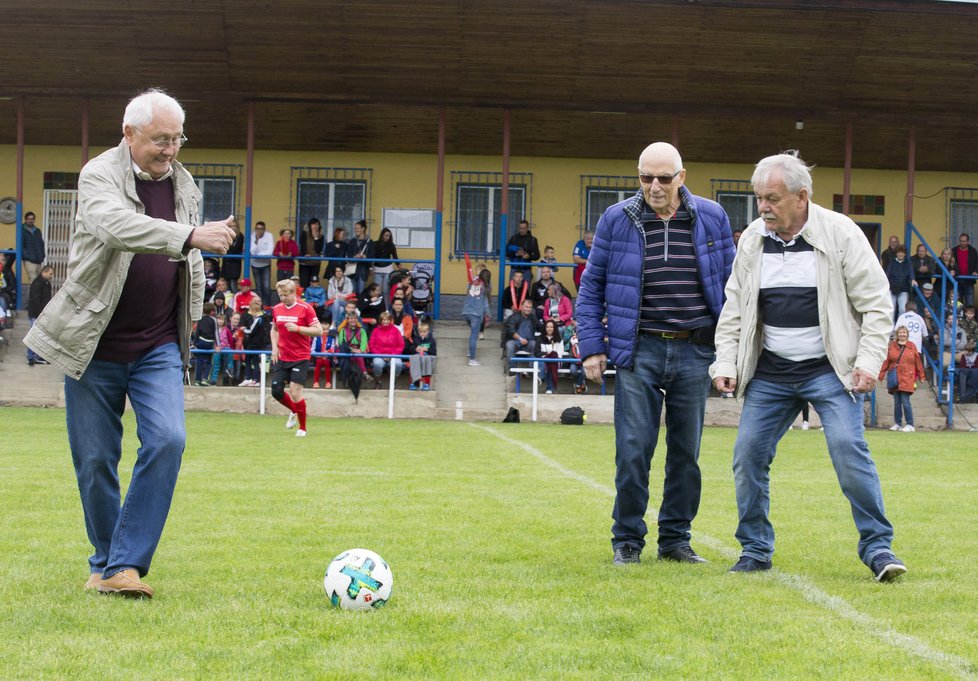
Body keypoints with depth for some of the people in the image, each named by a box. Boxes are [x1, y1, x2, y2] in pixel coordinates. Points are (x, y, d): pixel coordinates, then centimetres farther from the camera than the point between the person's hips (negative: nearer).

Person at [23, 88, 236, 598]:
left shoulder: (184, 184, 8)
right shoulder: (99, 175, -10)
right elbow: (119, 226, -32)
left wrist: (188, 319, 16)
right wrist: (191, 236, -45)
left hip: (159, 346, 3)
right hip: (93, 345, -3)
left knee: (167, 440, -16)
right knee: (95, 459, 4)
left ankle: (127, 564, -11)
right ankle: (105, 562, 23)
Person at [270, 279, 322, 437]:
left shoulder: (305, 308, -10)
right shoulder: (277, 309, 6)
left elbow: (318, 330, -13)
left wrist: (297, 328, -23)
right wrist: (274, 347, 6)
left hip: (300, 358, -5)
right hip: (281, 357, 5)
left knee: (295, 393, -10)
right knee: (276, 391, 4)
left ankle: (302, 428, 7)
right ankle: (294, 411, 34)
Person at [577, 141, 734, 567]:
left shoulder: (711, 218, 5)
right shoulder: (617, 220, 2)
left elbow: (730, 284, 10)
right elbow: (591, 286, 6)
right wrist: (591, 347, -1)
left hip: (695, 352, 2)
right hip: (639, 351, -1)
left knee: (686, 451, 7)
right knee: (633, 450, -4)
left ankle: (676, 539, 19)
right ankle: (627, 540, 8)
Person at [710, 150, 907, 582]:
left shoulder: (840, 234, -9)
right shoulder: (752, 240, 4)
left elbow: (876, 304, -6)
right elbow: (734, 310, 12)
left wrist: (868, 362, -14)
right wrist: (725, 364, 3)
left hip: (830, 369, -4)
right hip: (770, 373, 4)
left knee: (849, 449, -16)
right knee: (748, 455, -1)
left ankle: (878, 546, -6)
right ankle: (755, 550, 14)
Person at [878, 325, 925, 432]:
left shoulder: (912, 346, 5)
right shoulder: (891, 346, 7)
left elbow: (918, 362, 8)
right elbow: (886, 362, 6)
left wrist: (921, 376, 8)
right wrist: (880, 375, 2)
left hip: (907, 378, -2)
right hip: (894, 379, 2)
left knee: (905, 401, -9)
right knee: (897, 402, 7)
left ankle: (910, 425, -4)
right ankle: (897, 423, 16)